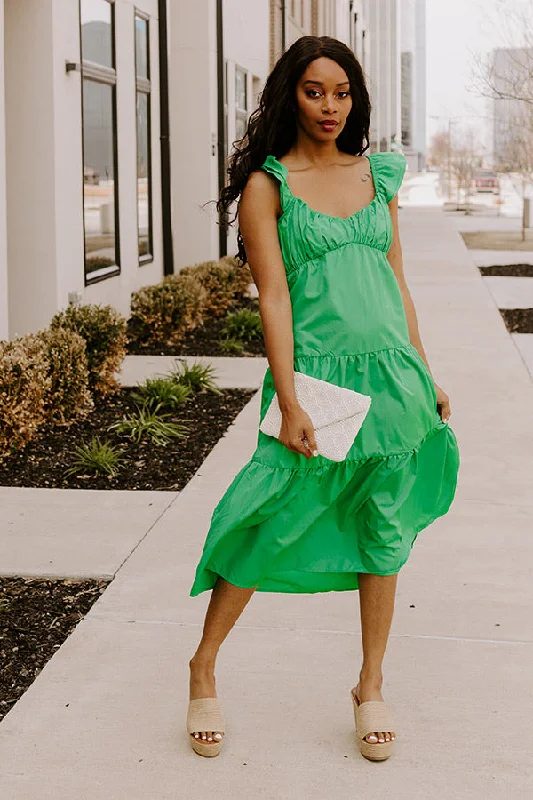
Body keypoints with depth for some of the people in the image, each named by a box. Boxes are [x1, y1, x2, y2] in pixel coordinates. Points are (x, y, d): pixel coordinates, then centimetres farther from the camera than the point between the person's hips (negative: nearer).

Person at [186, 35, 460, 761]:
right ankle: (203, 669, 19)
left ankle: (371, 688, 24)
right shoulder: (267, 185, -2)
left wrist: (425, 379, 13)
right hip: (318, 372, -4)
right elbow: (273, 296, -8)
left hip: (392, 373, 4)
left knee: (384, 534, 9)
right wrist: (288, 402, -14)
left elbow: (398, 284, 15)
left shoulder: (378, 176, 11)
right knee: (271, 530, -1)